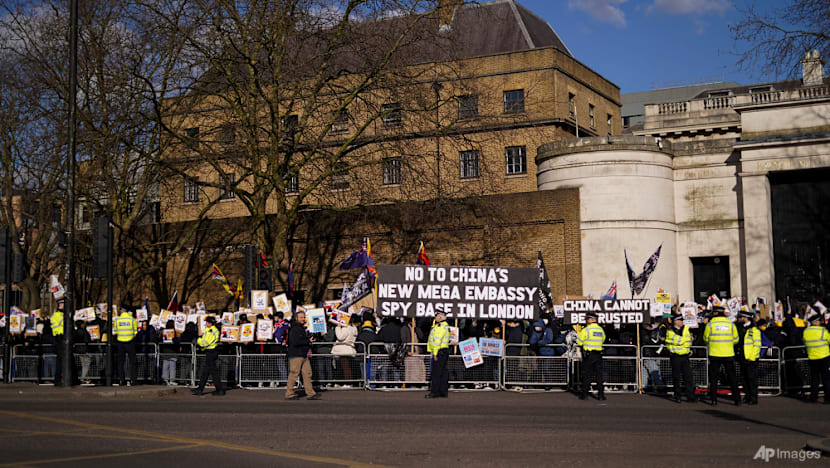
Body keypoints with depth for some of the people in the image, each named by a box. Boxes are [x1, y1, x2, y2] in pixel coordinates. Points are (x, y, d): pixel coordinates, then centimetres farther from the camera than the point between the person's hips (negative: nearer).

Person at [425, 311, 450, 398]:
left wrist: (435, 353, -20)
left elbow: (437, 341, -19)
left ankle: (434, 392, -10)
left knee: (436, 373, -9)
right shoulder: (445, 325, 17)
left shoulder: (440, 327, -14)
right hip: (444, 351, 10)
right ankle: (444, 392, 12)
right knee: (443, 373, 10)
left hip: (439, 352, -10)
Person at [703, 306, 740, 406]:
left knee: (713, 377, 8)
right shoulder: (731, 324, 0)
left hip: (714, 354, -1)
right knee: (732, 377, 8)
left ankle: (714, 399, 6)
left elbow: (706, 338, 4)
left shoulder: (710, 324, -5)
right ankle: (737, 399, 5)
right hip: (728, 354, 1)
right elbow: (735, 339, 7)